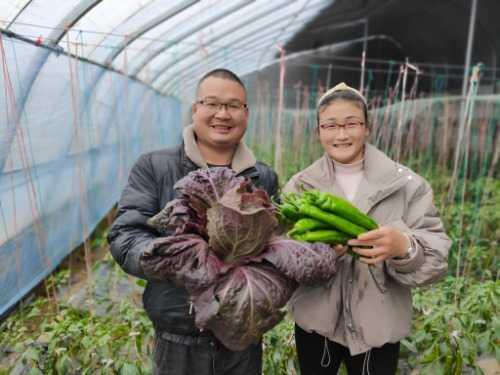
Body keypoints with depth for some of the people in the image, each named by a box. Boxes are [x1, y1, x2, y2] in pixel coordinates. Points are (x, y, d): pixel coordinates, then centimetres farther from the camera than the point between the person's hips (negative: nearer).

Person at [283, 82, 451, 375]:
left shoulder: (407, 184, -6)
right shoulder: (300, 186, -3)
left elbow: (437, 256, -9)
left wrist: (404, 247, -30)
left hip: (379, 328, 0)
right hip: (315, 322, 1)